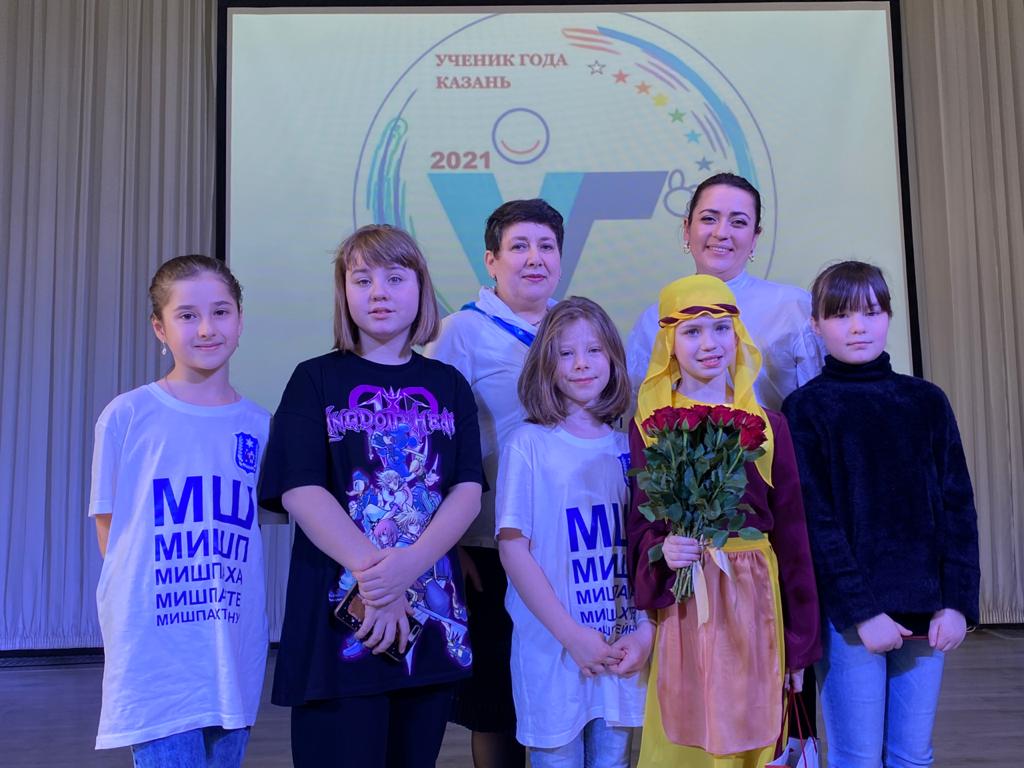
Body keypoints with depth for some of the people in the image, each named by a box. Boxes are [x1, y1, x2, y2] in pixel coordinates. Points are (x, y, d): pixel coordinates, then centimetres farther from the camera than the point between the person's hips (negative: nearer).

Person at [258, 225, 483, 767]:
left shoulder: (448, 385, 9)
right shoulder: (316, 380, 2)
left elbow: (468, 491, -1)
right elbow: (299, 490, -9)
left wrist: (409, 564, -17)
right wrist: (371, 571, -19)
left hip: (432, 614, 3)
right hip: (339, 616, -3)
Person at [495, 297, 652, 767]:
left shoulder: (625, 447, 5)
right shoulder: (527, 444, -7)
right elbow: (513, 549, -10)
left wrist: (646, 631, -5)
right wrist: (572, 635, -13)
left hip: (622, 654, 4)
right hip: (553, 652, -3)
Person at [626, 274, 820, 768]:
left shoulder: (767, 425, 3)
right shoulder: (648, 426, 0)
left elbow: (790, 532, 4)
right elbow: (638, 525, 0)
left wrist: (800, 643, 4)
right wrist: (661, 551, -23)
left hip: (753, 598, 2)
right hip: (680, 603, -1)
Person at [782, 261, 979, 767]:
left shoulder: (927, 402, 8)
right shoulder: (806, 409, -2)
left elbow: (957, 507, 6)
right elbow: (815, 521, -8)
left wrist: (958, 601, -3)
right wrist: (861, 611, -13)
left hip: (925, 609, 3)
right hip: (848, 612, -3)